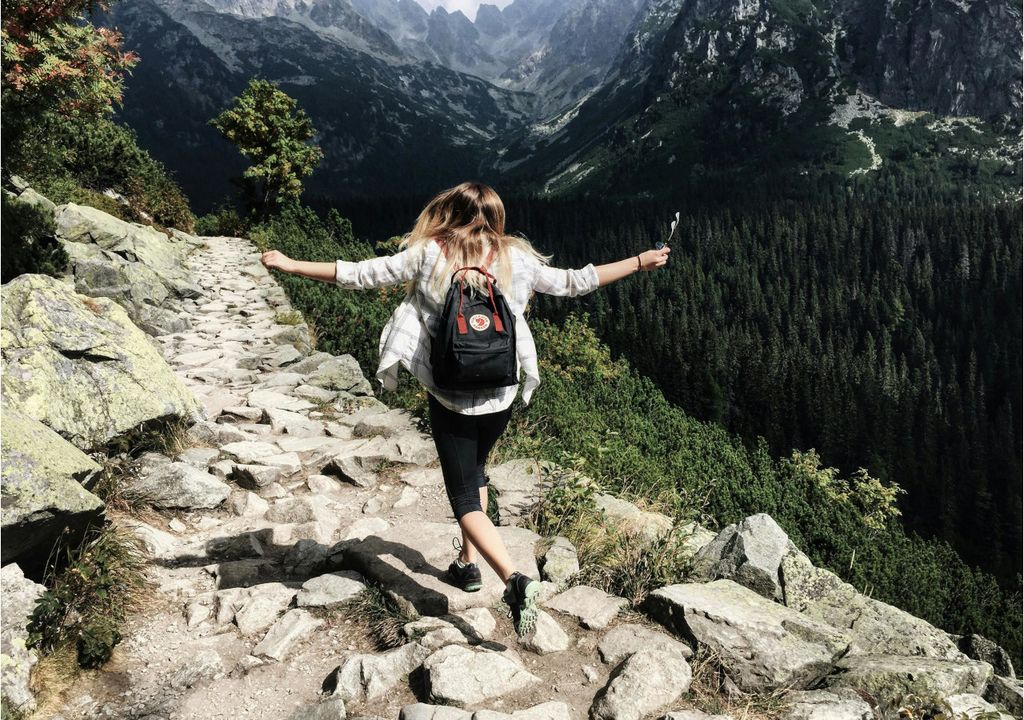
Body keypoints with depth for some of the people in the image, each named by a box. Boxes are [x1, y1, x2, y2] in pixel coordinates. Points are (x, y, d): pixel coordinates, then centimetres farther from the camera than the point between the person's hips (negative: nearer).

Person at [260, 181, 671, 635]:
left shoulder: (429, 256, -7)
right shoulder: (516, 259, -2)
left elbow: (358, 275, -6)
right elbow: (574, 282, 5)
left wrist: (289, 265, 5)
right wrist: (640, 262, 17)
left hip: (449, 396, -3)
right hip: (501, 395, 3)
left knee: (465, 499, 3)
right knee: (474, 471, 28)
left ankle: (514, 579, -17)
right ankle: (468, 562, 35)